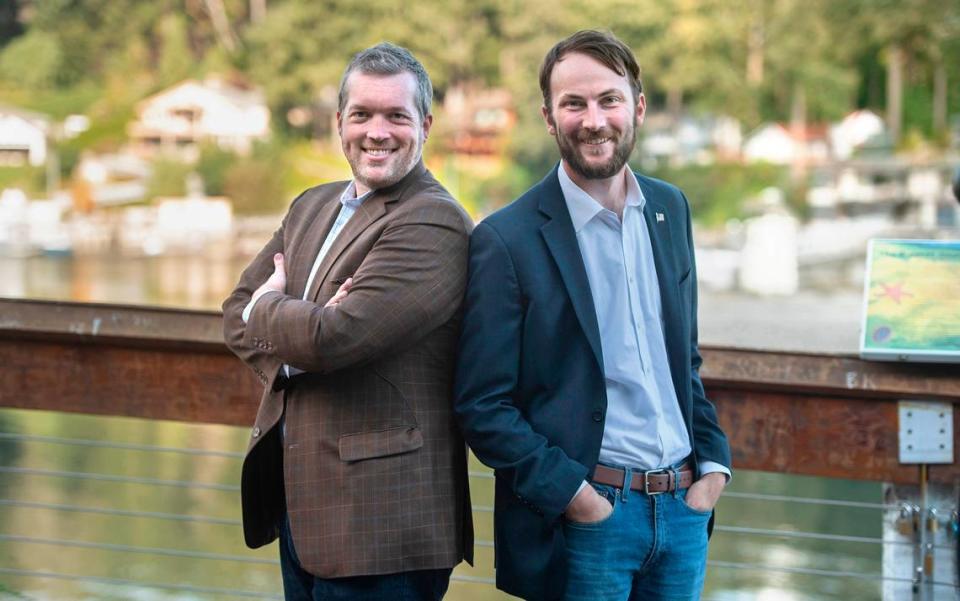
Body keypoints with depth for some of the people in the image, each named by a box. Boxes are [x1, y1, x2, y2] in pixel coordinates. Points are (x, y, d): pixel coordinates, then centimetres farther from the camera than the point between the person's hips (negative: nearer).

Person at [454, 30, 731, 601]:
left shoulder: (670, 209, 8)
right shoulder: (507, 240, -10)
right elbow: (482, 406, -10)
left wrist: (713, 461, 6)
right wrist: (571, 493, -16)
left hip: (684, 508, 5)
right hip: (584, 524, -5)